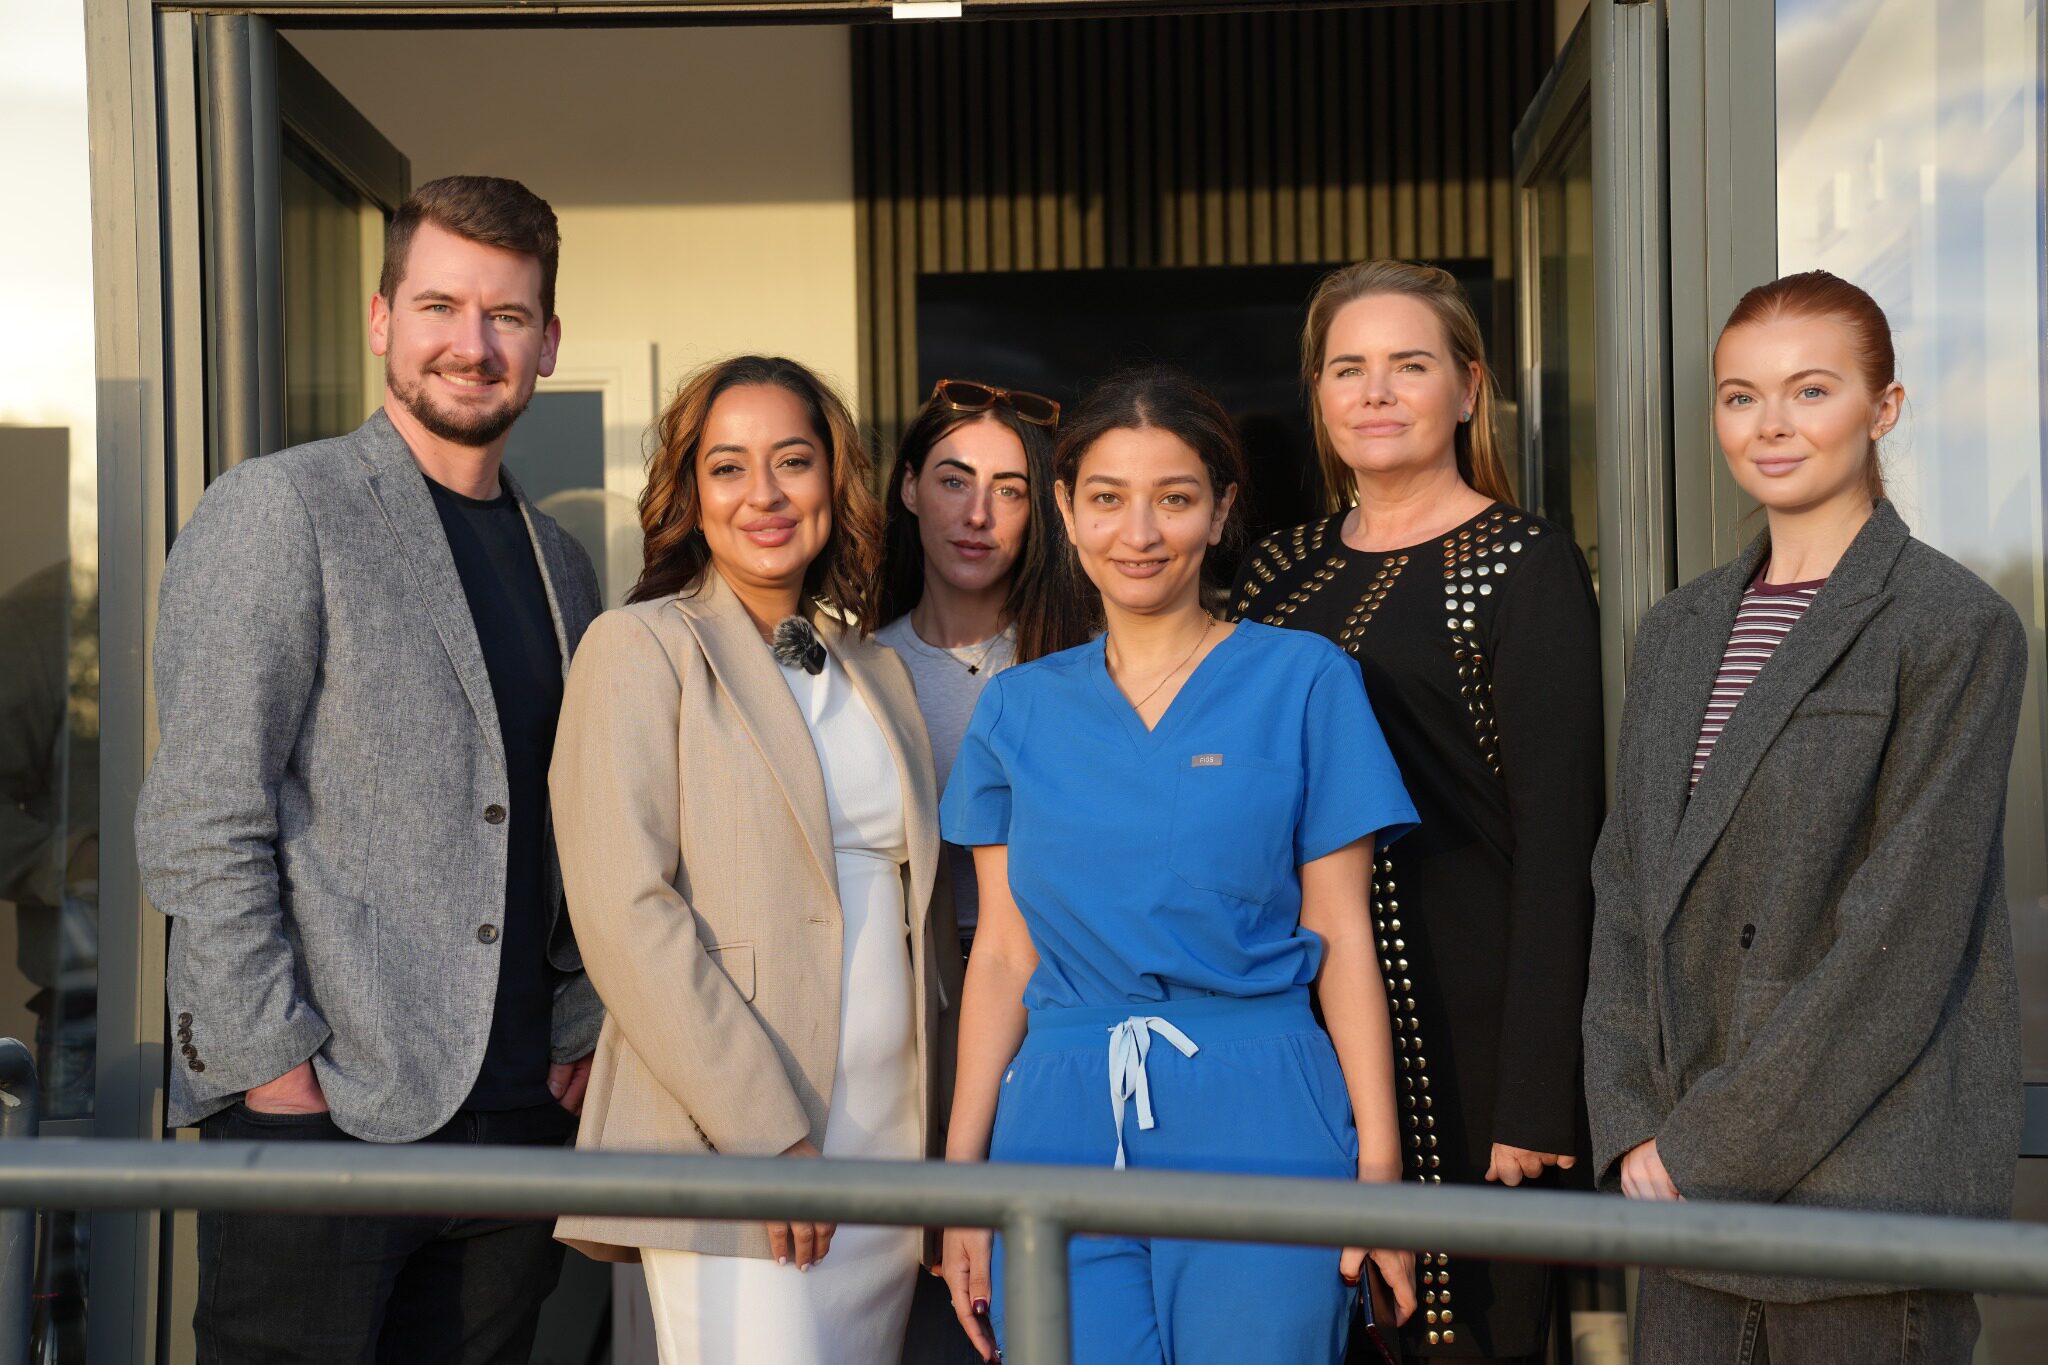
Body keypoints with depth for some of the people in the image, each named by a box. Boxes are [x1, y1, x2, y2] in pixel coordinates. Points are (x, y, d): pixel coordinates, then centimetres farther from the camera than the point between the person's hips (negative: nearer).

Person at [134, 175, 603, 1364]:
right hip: (319, 1116, -6)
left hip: (517, 1118, 6)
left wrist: (579, 1040, 11)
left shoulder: (561, 565, 16)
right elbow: (199, 829, -11)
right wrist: (279, 1073, -14)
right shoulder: (278, 511, -5)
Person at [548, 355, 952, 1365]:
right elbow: (624, 913, -12)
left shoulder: (877, 673, 16)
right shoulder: (641, 649, -3)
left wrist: (941, 1136, 12)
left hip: (889, 1151, 6)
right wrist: (768, 1135, -16)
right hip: (727, 1156, -6)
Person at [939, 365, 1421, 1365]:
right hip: (1059, 1127, 2)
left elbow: (1342, 940, 0)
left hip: (1253, 1129, -2)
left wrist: (1378, 1165, -7)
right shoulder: (1019, 707, 10)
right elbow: (1003, 954, 10)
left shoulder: (1303, 681, 2)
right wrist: (960, 1180, 5)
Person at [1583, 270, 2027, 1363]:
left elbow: (1904, 933, -13)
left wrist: (1714, 1145, -13)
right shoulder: (1678, 634, 13)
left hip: (1869, 1177, -5)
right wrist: (1632, 1127, -1)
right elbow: (1625, 891, 11)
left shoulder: (1955, 629, -6)